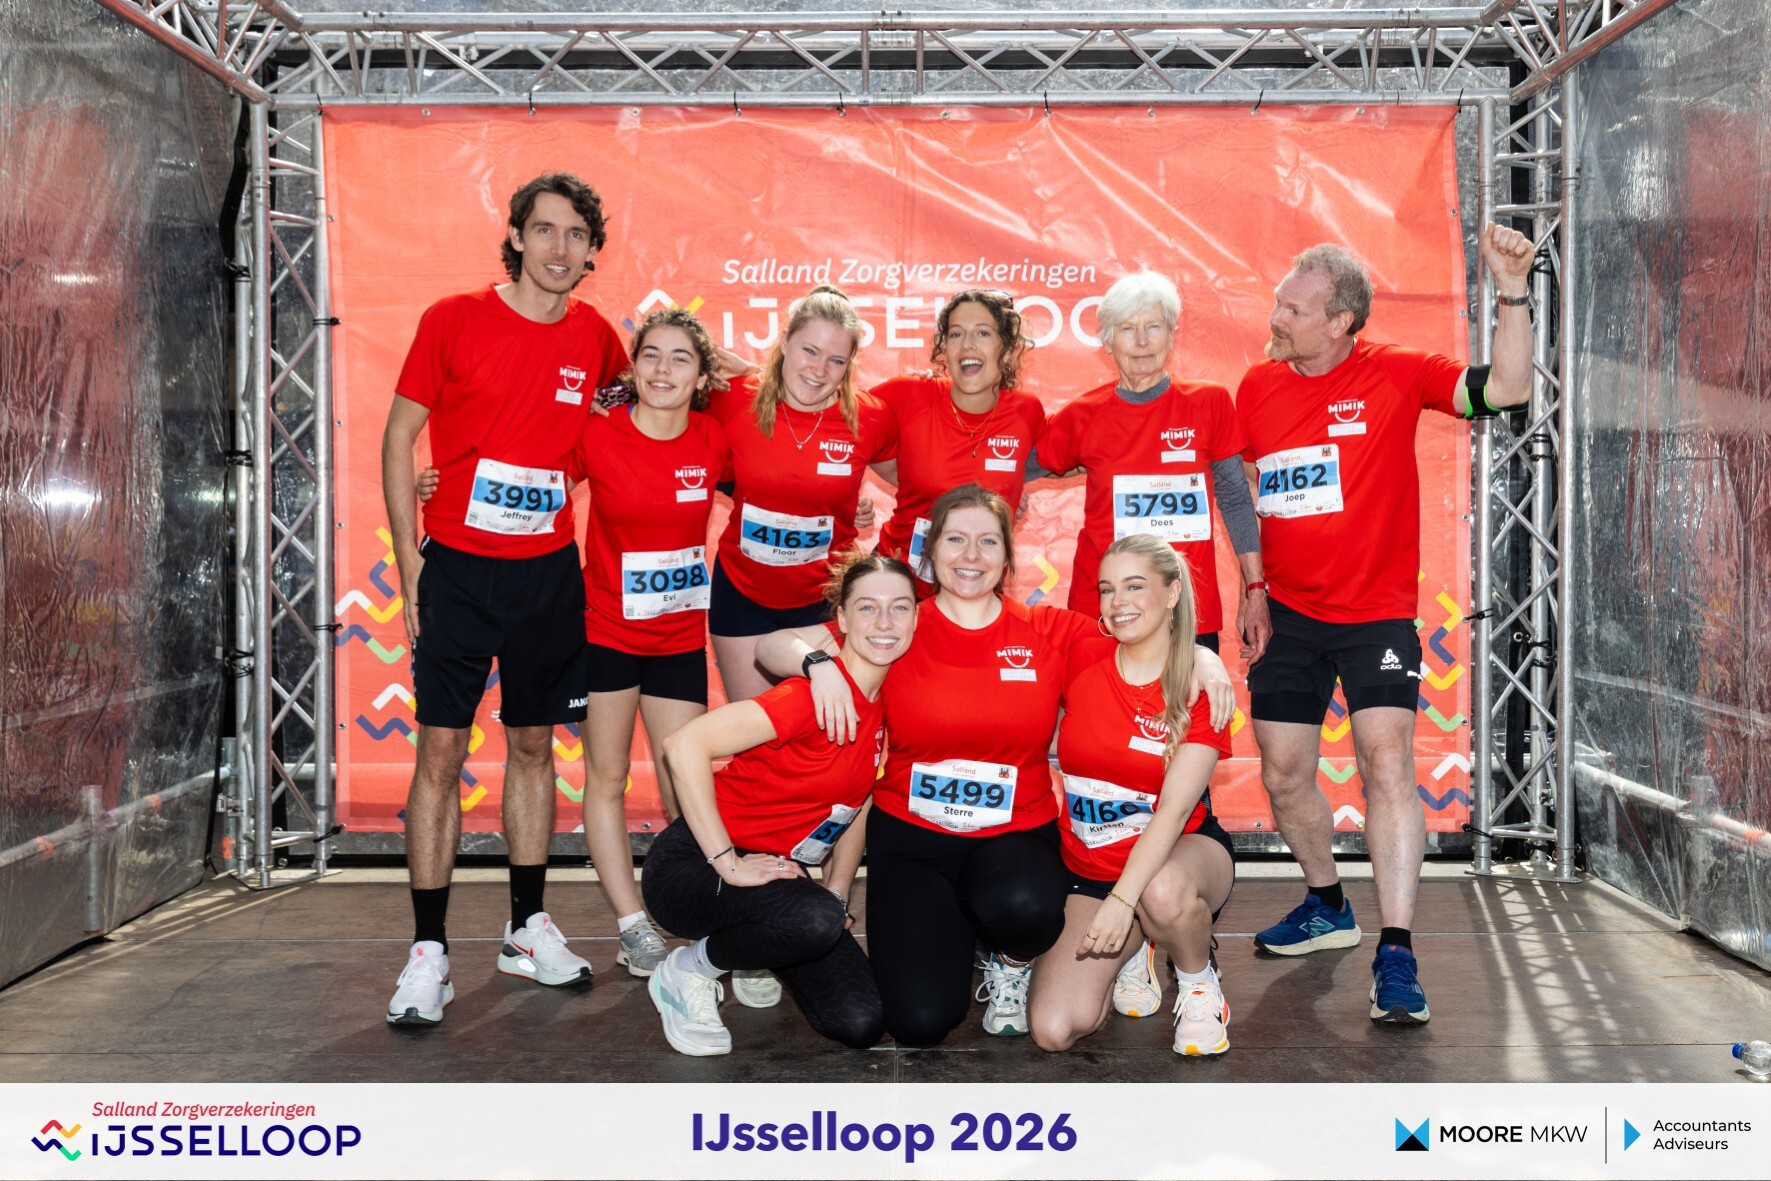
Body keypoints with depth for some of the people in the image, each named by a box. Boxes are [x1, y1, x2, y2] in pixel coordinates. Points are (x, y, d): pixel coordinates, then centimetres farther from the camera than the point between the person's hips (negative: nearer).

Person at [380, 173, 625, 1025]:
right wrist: (409, 567, -6)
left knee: (533, 746, 12)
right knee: (440, 750, -3)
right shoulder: (453, 321, -5)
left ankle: (529, 928, 25)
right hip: (456, 567, -3)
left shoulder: (597, 338, 3)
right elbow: (397, 440, -2)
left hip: (547, 571, 3)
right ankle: (428, 950, 7)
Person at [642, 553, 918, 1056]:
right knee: (816, 921, -37)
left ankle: (747, 951, 19)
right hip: (694, 865, -7)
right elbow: (684, 746, -32)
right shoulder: (815, 694, -24)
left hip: (779, 869, 7)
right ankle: (687, 971, -7)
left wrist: (836, 895, 6)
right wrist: (728, 865, -28)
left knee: (861, 1023, -8)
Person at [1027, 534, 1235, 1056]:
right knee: (1054, 1030, -16)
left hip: (1183, 853, -3)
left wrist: (1123, 899, -33)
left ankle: (1200, 984, -5)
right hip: (1088, 870, 3)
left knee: (1163, 893, -41)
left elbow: (1175, 808, -21)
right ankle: (1129, 951, 17)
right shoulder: (1080, 667, -4)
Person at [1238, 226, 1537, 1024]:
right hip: (1289, 614, 4)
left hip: (1376, 613, -4)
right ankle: (1326, 907, 36)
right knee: (1284, 775, 11)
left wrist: (1512, 292, -26)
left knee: (1386, 761, -16)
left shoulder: (1394, 375, -7)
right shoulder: (1257, 388, 2)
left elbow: (1506, 389, -16)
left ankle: (1396, 955, -9)